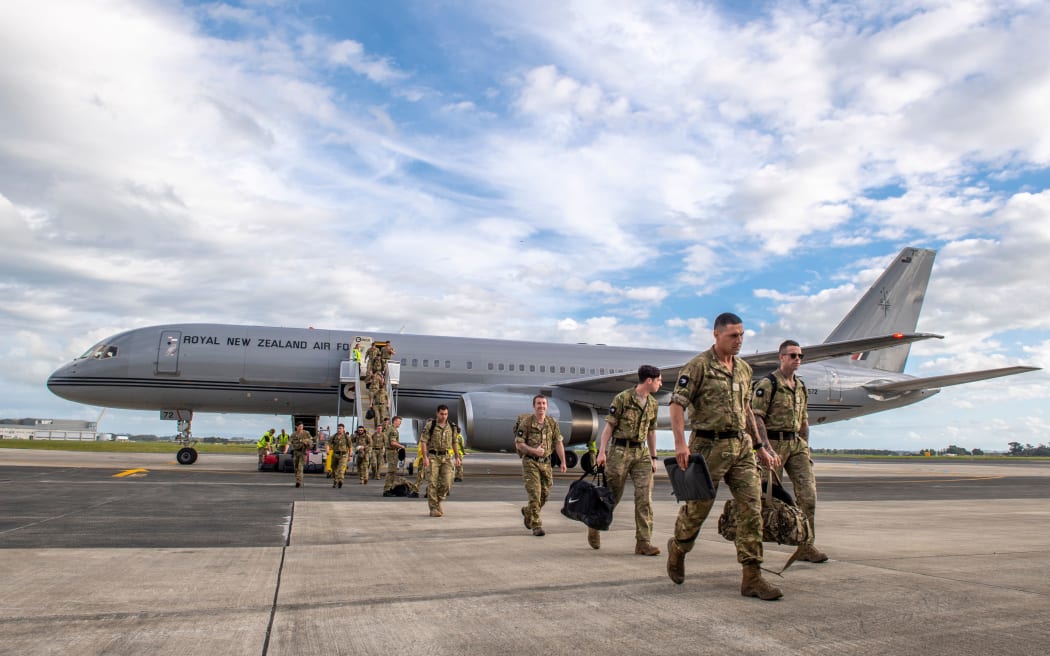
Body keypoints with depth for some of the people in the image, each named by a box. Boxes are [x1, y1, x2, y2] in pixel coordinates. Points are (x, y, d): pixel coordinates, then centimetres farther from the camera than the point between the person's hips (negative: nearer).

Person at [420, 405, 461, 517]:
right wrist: (425, 457, -18)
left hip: (446, 457, 4)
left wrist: (457, 457, 7)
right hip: (433, 457, -3)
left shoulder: (452, 426, 5)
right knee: (433, 483, -4)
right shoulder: (430, 425, -8)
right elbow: (423, 441, -10)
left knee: (446, 482, -5)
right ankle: (433, 509, 3)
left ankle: (438, 502, 18)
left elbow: (454, 442, 14)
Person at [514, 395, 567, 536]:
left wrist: (563, 461, -2)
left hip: (545, 462, 5)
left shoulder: (552, 423, 2)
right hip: (530, 462, -5)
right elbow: (518, 444, -11)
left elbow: (558, 443, 5)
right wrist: (534, 451, -22)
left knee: (545, 493, 11)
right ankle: (536, 525, -1)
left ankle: (528, 512, 37)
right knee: (534, 493, -10)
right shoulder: (526, 422, -11)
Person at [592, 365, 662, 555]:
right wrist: (602, 452, -13)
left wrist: (654, 457, 17)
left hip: (642, 453, 5)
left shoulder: (653, 403, 10)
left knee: (645, 497, -6)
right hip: (620, 451, -5)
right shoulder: (622, 398, -8)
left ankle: (644, 543, -3)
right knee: (613, 495, 6)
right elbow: (609, 426, -7)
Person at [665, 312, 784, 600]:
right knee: (697, 508, 6)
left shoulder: (744, 369, 14)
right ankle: (677, 549, 34)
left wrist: (760, 445, 21)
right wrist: (680, 443, -23)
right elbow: (677, 404, -13)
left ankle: (752, 578, 4)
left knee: (752, 508, -2)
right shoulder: (699, 366, -8)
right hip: (709, 446, -6)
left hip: (741, 446, 6)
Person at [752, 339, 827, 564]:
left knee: (808, 492, -2)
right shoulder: (767, 384, -8)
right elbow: (756, 417, -13)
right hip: (774, 442, -6)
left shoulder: (801, 386, 15)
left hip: (796, 444, 7)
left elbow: (804, 420, 20)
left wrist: (805, 447, 13)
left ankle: (806, 546, 4)